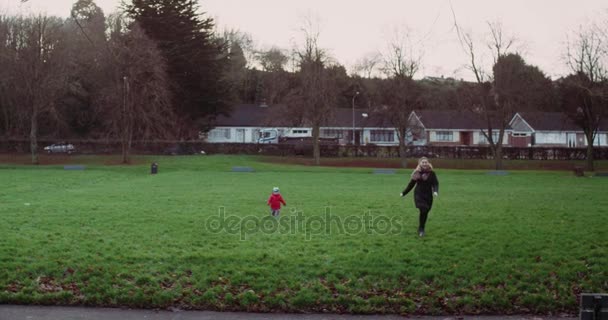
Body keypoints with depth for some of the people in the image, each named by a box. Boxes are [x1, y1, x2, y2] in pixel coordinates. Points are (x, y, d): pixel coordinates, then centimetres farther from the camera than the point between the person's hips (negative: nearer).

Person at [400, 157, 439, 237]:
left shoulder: (432, 173, -2)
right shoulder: (417, 173, -1)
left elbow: (435, 184, -7)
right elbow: (411, 184, 8)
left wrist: (435, 191, -28)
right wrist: (404, 193, 11)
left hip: (428, 196, 2)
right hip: (419, 195, -2)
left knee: (425, 212, 7)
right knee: (423, 210, -22)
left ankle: (421, 228, 28)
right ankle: (421, 229, -7)